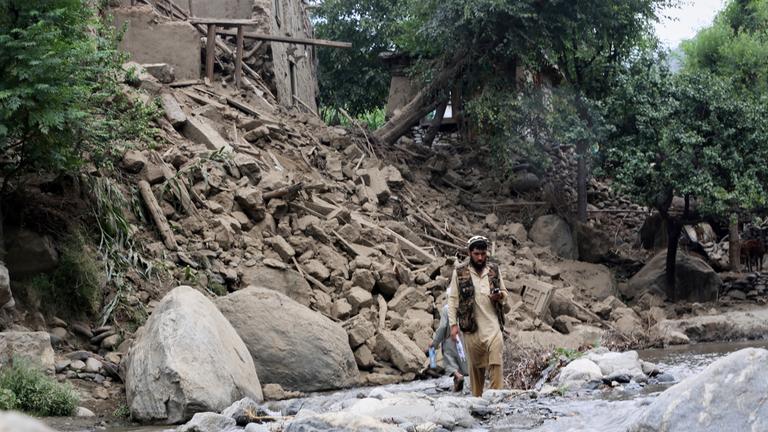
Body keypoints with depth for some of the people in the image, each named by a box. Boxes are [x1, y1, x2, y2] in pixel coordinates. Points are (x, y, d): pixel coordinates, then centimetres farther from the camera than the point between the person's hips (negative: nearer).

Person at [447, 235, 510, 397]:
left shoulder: (494, 270, 8)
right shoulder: (460, 272, 1)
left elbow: (504, 292, 19)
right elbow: (452, 299, 2)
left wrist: (500, 296, -6)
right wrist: (453, 324, -6)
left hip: (494, 327, 1)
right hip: (472, 329, -1)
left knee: (496, 365, -10)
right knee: (475, 367, 6)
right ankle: (477, 399, 17)